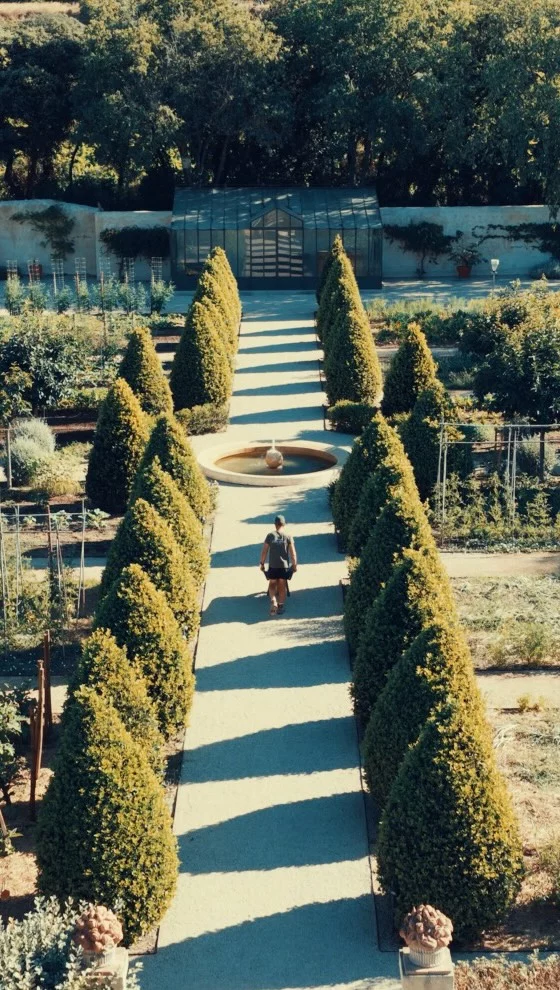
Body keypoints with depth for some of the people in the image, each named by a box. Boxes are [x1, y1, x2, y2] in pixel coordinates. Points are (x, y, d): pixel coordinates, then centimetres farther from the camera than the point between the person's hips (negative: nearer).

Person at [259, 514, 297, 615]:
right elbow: (293, 553, -5)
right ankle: (281, 605, 14)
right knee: (282, 586, 13)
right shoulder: (288, 537, -5)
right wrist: (295, 565, 6)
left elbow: (264, 551, -3)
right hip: (284, 565, 0)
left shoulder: (270, 536, -4)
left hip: (273, 566, 0)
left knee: (272, 585, 12)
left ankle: (273, 601, -9)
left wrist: (262, 563, 8)